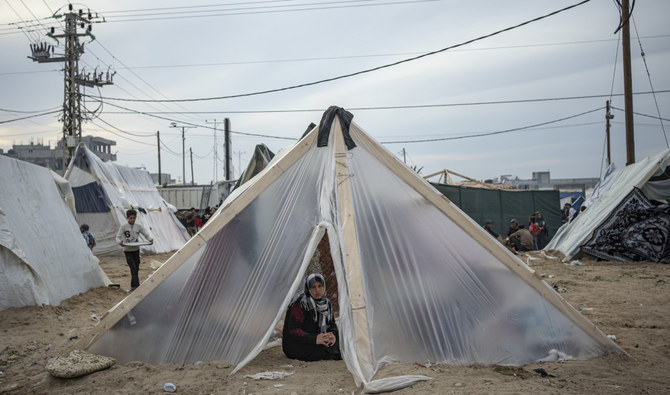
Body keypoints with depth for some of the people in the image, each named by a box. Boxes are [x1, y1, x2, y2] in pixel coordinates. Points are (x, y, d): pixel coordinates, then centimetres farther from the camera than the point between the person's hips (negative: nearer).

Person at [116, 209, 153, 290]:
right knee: (133, 268, -15)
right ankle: (136, 286, -17)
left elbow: (146, 234, 2)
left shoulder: (138, 226, 2)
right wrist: (120, 242, -32)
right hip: (127, 250, -4)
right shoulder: (123, 227, -6)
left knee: (136, 268, 9)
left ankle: (133, 286, 23)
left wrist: (150, 239, -20)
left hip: (136, 250, 4)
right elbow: (118, 237, -9)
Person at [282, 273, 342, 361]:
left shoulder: (326, 303, 5)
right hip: (294, 345, -7)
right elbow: (294, 330, -24)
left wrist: (333, 335, -18)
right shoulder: (300, 304, -19)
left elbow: (332, 325, 7)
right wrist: (314, 339, -36)